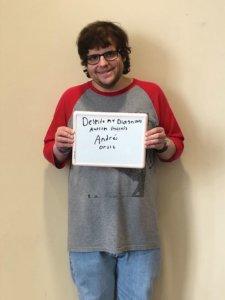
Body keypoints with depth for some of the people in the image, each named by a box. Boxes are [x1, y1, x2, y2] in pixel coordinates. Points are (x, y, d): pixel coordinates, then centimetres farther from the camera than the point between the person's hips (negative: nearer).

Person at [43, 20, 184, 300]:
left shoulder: (151, 93, 3)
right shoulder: (72, 98, 3)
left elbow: (176, 148, 9)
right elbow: (53, 156, 10)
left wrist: (163, 145, -13)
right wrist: (60, 146, -12)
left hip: (139, 229, 0)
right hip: (89, 230, 0)